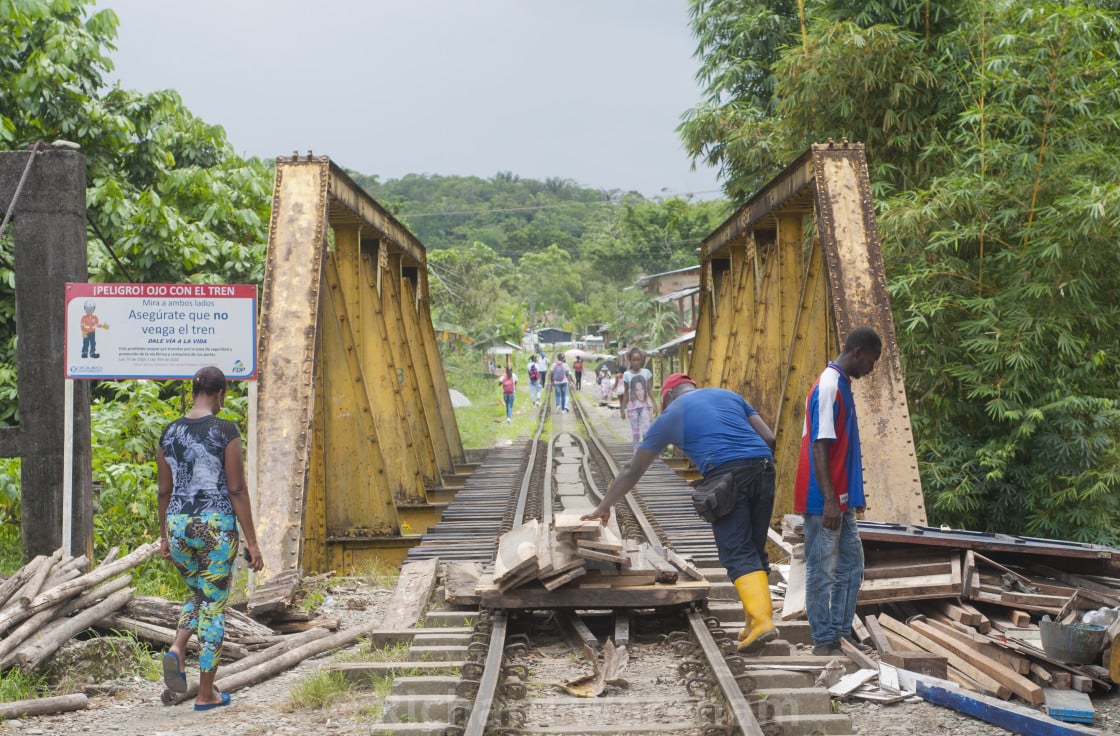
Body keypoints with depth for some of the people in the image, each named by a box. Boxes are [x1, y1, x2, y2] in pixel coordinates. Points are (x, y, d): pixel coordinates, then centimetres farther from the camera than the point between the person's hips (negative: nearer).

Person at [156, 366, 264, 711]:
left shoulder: (170, 432, 5)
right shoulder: (225, 430, -10)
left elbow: (164, 491, 10)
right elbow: (237, 489, -11)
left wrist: (164, 537, 21)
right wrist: (252, 542, -7)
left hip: (178, 525, 5)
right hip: (216, 527, -5)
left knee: (198, 594, 27)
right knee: (214, 606, 6)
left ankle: (177, 649, -1)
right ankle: (206, 694, 12)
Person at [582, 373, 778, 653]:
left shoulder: (669, 417, 18)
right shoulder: (728, 395, 26)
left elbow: (633, 469, 25)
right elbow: (769, 438, 17)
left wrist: (604, 507, 34)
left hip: (725, 473, -4)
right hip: (762, 465, 4)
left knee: (738, 554, -3)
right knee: (755, 550, 13)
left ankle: (761, 619, -17)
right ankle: (756, 615, 11)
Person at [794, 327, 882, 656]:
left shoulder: (841, 385, 14)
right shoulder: (829, 387, -16)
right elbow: (819, 447, -21)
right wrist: (829, 500, -23)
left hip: (841, 500, 10)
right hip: (824, 501, -10)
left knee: (851, 566, 14)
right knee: (822, 571, -1)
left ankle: (838, 634, 21)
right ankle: (823, 641, 7)